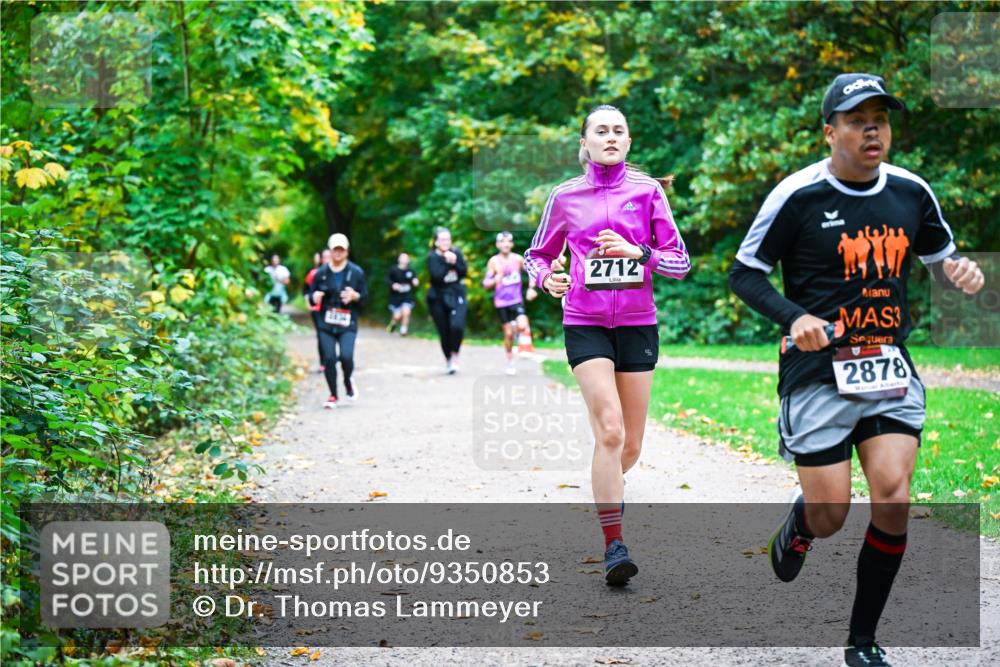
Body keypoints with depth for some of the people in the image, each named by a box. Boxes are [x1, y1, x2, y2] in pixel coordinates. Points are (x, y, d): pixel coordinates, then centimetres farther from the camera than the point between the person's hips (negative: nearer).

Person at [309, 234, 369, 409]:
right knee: (329, 358, -3)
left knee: (346, 356, -18)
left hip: (348, 324, -2)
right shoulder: (321, 273, 5)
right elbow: (312, 295, 12)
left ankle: (348, 380, 15)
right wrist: (314, 297, -11)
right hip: (326, 324, 2)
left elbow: (365, 297, 5)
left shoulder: (356, 272, 1)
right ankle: (333, 396, 14)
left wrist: (355, 296, -16)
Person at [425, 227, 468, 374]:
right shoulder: (432, 257, -6)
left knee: (457, 326, -21)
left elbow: (464, 271, -3)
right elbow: (437, 276, -19)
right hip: (438, 298, -1)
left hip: (457, 296, 1)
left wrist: (455, 262, -18)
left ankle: (454, 355, 1)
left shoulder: (456, 253, 3)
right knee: (444, 332, 2)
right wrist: (447, 262, -20)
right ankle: (448, 360, 21)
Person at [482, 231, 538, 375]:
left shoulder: (517, 259, 0)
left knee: (522, 325, -25)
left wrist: (531, 288, 1)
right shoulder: (494, 261, -4)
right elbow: (486, 283, -2)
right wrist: (495, 280, -23)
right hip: (501, 303, 0)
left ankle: (525, 348, 2)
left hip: (516, 301, 0)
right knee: (508, 333, 5)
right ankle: (510, 363, 21)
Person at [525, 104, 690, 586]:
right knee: (609, 430, -18)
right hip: (585, 324, -1)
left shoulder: (647, 191, 3)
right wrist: (545, 277, -6)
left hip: (637, 324, 2)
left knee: (630, 445, 6)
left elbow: (680, 262, 2)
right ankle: (614, 545, -15)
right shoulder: (566, 196, 5)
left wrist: (637, 252, -15)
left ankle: (608, 488, 41)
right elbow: (537, 253, 16)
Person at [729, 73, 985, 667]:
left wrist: (963, 272, -4)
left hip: (891, 372, 3)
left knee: (893, 497, -12)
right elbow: (744, 273, -2)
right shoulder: (798, 195, -9)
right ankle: (798, 524, 38)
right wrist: (795, 318, -19)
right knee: (830, 518, -3)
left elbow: (942, 256, 20)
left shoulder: (911, 192, 5)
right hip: (819, 373, -3)